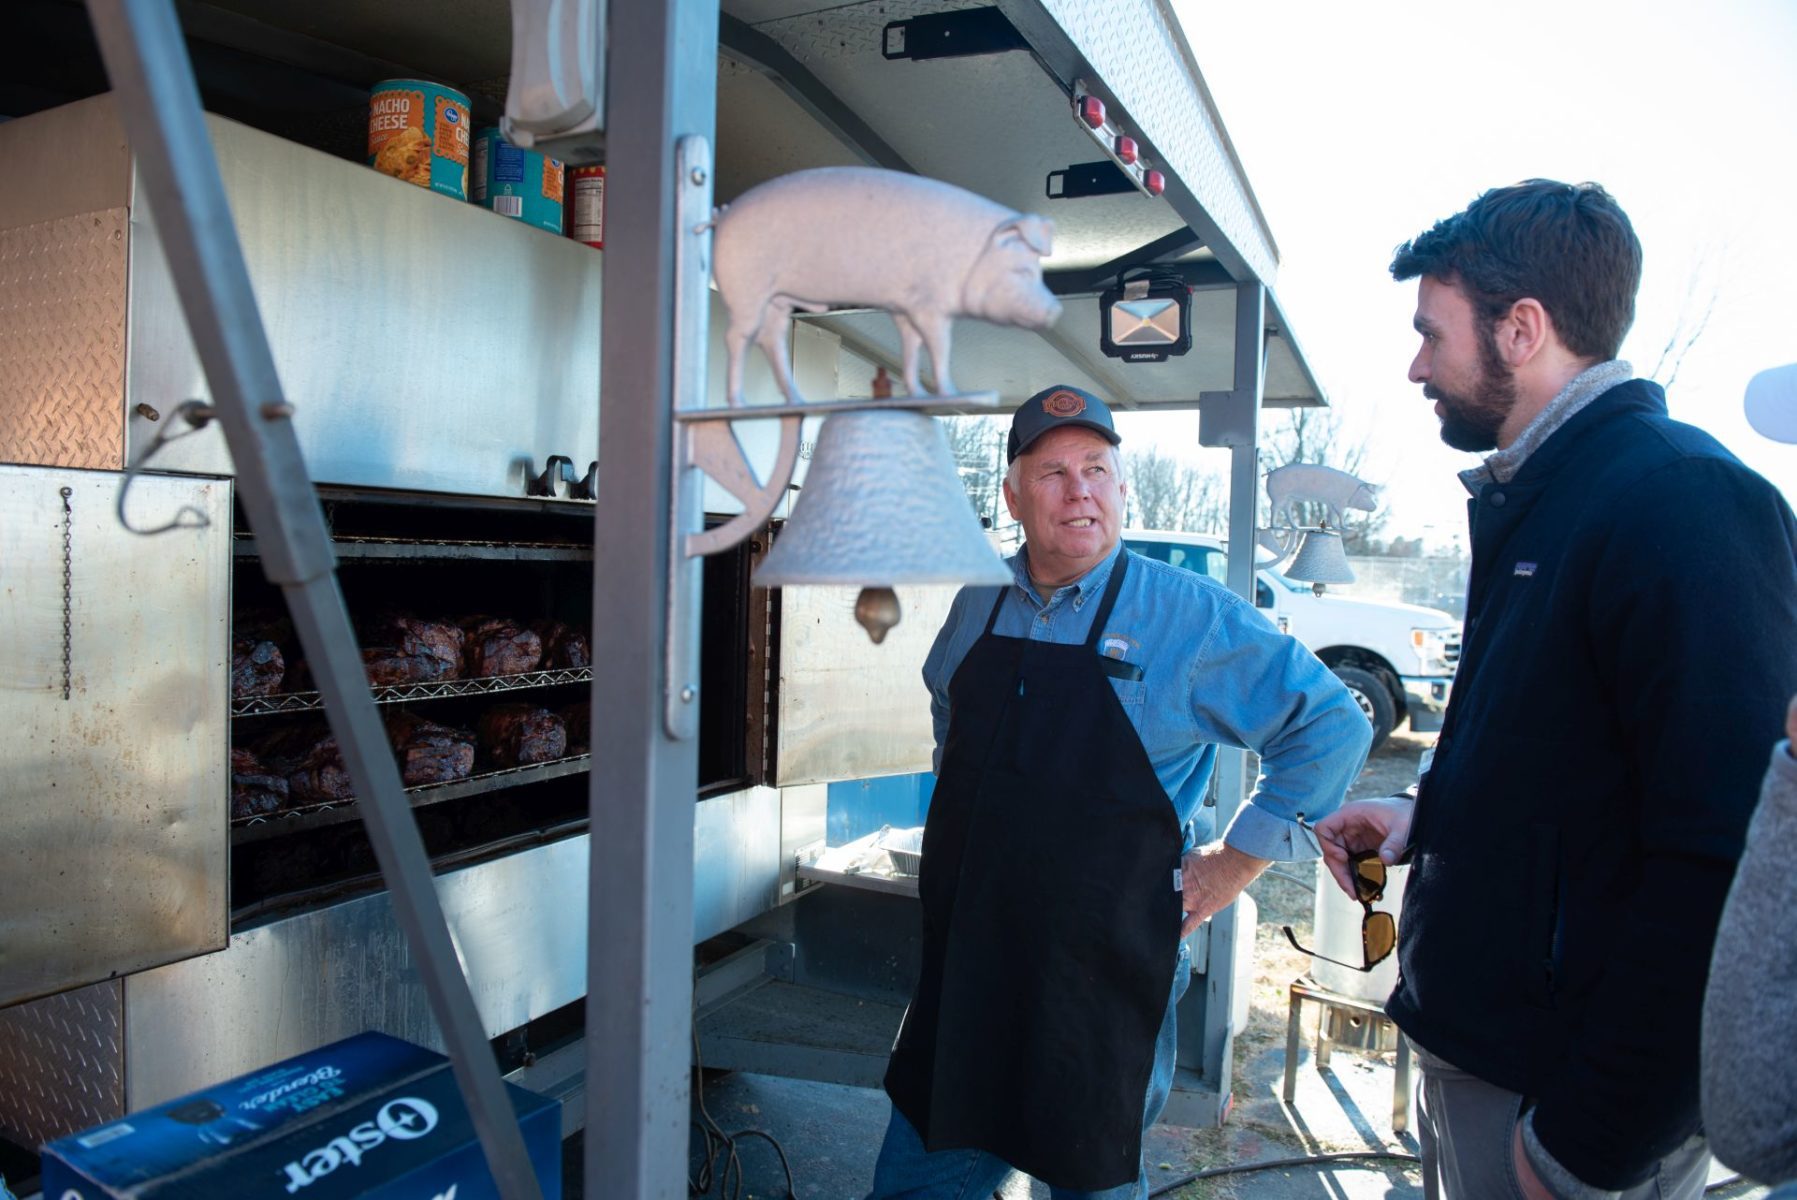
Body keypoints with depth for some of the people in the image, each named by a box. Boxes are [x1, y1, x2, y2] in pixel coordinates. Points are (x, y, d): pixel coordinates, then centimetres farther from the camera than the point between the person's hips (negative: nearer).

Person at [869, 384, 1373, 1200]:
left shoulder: (1191, 616, -10)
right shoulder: (978, 606, 5)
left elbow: (1330, 726, -7)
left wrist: (1237, 860, -8)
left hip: (1108, 971, -4)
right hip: (964, 956, 5)